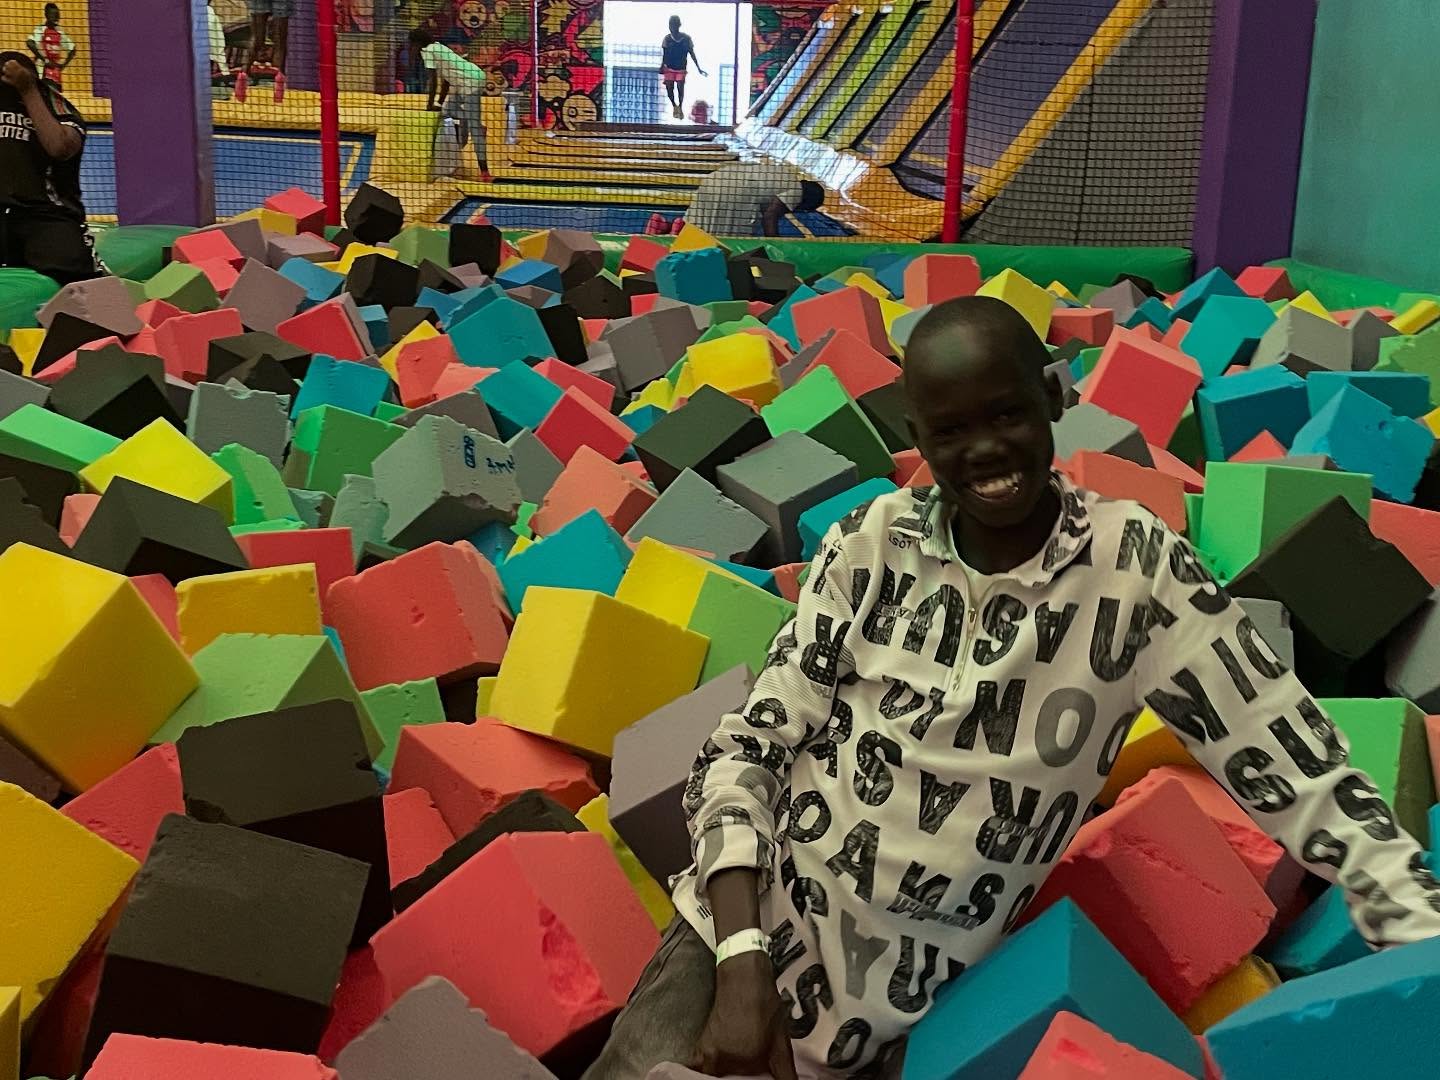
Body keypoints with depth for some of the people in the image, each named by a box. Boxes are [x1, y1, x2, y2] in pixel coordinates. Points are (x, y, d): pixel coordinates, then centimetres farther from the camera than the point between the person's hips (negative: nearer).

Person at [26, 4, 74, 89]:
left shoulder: (60, 32, 11)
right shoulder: (41, 29, -6)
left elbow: (72, 49, 21)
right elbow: (30, 43, -22)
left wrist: (64, 64, 7)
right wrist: (45, 60, -19)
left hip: (56, 72, 6)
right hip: (43, 69, -6)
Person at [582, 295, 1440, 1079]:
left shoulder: (1134, 564, -10)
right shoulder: (871, 547, -5)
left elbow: (1297, 767, -10)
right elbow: (746, 749, -5)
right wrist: (744, 965, -17)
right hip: (746, 932, 1)